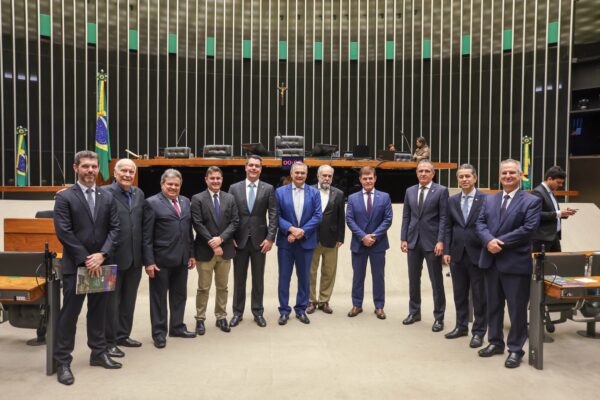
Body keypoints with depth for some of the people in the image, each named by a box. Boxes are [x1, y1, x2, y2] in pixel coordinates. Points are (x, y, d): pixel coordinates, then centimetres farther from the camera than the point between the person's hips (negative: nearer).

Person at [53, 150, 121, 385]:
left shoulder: (107, 196, 7)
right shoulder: (64, 197, -4)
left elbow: (114, 229, 3)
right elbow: (64, 232, -11)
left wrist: (102, 255, -11)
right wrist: (85, 259, -14)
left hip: (101, 264, 4)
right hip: (75, 265, -4)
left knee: (99, 311, 13)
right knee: (69, 313, 3)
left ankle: (99, 353, 26)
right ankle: (63, 362, 15)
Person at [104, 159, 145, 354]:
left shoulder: (139, 194, 9)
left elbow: (142, 225, 10)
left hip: (134, 258, 6)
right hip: (114, 257, -6)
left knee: (129, 300, 18)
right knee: (111, 301, 7)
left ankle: (123, 335, 33)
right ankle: (109, 341, 20)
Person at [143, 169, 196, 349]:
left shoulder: (185, 202, 11)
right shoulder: (152, 203, -7)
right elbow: (146, 236, -10)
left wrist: (191, 254, 10)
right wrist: (149, 261, -15)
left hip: (181, 258, 6)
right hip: (161, 259, -6)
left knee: (180, 295, 15)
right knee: (159, 297, 7)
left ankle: (177, 327, 30)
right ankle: (159, 332, 20)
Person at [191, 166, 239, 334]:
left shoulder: (230, 198, 8)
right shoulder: (197, 199, -3)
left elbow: (234, 222, 1)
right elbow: (198, 225, -9)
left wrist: (221, 238, -13)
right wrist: (212, 244, -14)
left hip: (225, 248, 3)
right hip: (205, 250, -3)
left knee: (222, 287, 12)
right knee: (203, 288, 6)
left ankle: (221, 317, 24)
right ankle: (200, 319, 18)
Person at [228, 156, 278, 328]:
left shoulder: (268, 189, 1)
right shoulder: (234, 188, 3)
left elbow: (273, 215, -2)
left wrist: (270, 238, -9)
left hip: (260, 240, 0)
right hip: (239, 240, 0)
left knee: (258, 279, 10)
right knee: (239, 279, 10)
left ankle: (258, 312, 23)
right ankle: (238, 312, 23)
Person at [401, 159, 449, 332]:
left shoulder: (441, 191, -2)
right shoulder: (410, 191, 10)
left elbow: (443, 218, -7)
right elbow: (406, 217, 10)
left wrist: (440, 241, -15)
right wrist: (403, 238, 3)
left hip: (432, 241, -4)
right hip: (413, 240, 4)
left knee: (436, 281, 3)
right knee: (413, 279, 12)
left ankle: (439, 317, 15)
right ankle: (414, 312, 26)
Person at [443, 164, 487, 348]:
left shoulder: (486, 199, -5)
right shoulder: (452, 201, 8)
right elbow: (448, 228, 8)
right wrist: (447, 251, 2)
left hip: (477, 254, -4)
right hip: (457, 254, 4)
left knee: (479, 295, 6)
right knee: (459, 293, 14)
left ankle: (479, 331, 18)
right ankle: (461, 326, 29)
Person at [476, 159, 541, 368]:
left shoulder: (532, 201, -3)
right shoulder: (489, 199, 13)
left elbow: (528, 229, -14)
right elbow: (480, 223, 4)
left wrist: (500, 242, -17)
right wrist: (489, 240, -15)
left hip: (516, 262, -5)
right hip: (491, 261, 5)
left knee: (517, 308, 4)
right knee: (493, 305, 15)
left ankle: (515, 349, 19)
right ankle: (495, 342, 29)